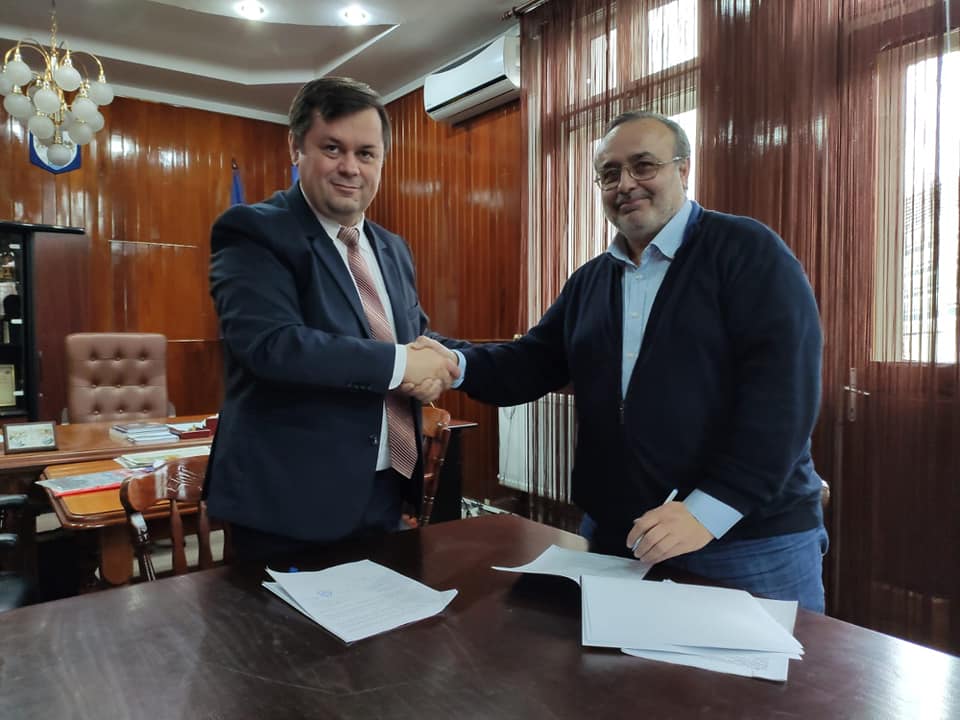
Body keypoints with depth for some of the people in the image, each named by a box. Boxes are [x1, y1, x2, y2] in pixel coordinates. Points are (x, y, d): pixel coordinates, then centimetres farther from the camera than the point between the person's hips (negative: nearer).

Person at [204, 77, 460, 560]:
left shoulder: (392, 249, 11)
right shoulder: (253, 233, -10)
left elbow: (418, 336, 16)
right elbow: (273, 344, -25)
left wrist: (433, 364, -9)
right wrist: (401, 363, -19)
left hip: (384, 492, 7)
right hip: (290, 502, -6)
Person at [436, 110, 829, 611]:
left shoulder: (748, 252, -8)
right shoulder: (589, 281, 12)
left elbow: (782, 386, -17)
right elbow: (532, 363, 6)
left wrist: (709, 510, -24)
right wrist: (456, 364, -15)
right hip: (613, 536, 6)